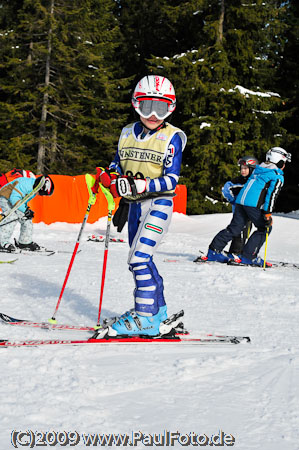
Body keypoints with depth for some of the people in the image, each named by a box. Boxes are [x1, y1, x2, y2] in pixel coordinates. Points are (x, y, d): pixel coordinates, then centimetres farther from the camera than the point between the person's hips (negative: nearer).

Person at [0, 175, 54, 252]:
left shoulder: (33, 189, 0)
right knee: (12, 217, -26)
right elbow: (14, 198, -36)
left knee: (27, 218, 3)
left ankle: (25, 242, 15)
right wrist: (25, 210, -35)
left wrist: (27, 209, -4)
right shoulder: (25, 184, -32)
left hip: (15, 199, 10)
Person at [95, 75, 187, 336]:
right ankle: (157, 307, 34)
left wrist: (138, 186, -29)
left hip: (159, 203, -7)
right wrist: (108, 178, -7)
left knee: (139, 258, -18)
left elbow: (171, 181, -16)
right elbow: (117, 166, 16)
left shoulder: (172, 138, -9)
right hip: (135, 205, 7)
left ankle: (147, 319, -15)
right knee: (140, 260, 16)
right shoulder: (128, 133, 8)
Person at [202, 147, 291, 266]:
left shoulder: (258, 170, 25)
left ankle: (214, 251, 6)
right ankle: (248, 256, -1)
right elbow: (271, 195, -10)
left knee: (234, 228, 10)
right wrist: (268, 214, -15)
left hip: (240, 200, 8)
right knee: (264, 228, 6)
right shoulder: (278, 177, 2)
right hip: (253, 204, -7)